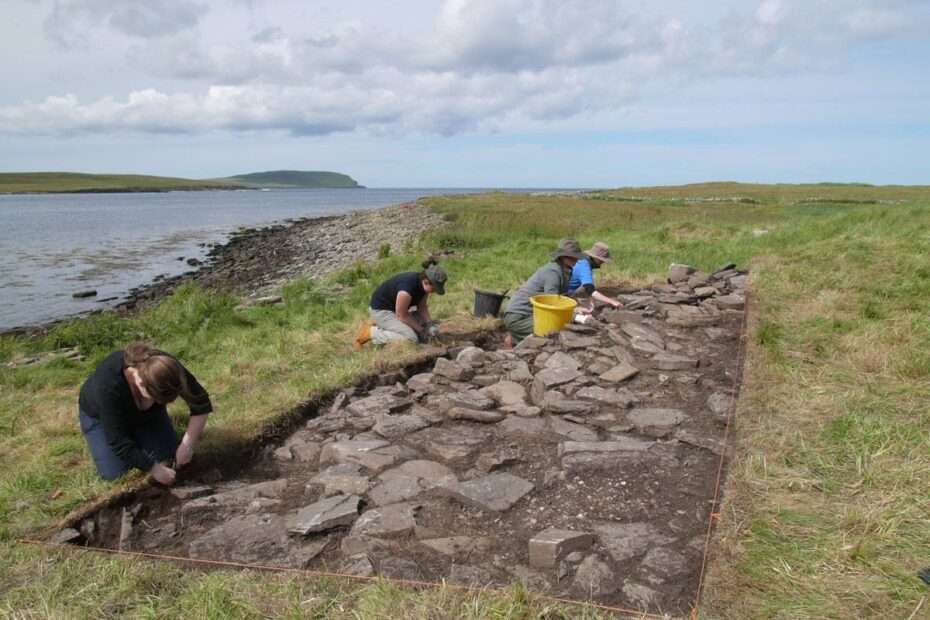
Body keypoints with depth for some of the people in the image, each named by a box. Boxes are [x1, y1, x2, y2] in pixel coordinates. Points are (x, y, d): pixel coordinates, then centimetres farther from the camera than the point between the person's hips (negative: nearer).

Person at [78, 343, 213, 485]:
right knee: (113, 472, -13)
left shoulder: (166, 368, -32)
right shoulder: (109, 384, -41)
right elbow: (118, 441, -34)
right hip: (101, 415, -3)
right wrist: (153, 468, -31)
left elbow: (201, 405, -21)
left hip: (143, 414, 3)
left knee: (168, 457, -8)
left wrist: (187, 445, -27)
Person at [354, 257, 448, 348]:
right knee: (411, 338, -23)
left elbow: (422, 307, 1)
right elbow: (401, 316, -24)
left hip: (395, 308, 9)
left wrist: (429, 323, -14)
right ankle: (371, 331, -10)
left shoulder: (424, 283, -10)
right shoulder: (407, 288, -35)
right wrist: (420, 330, -17)